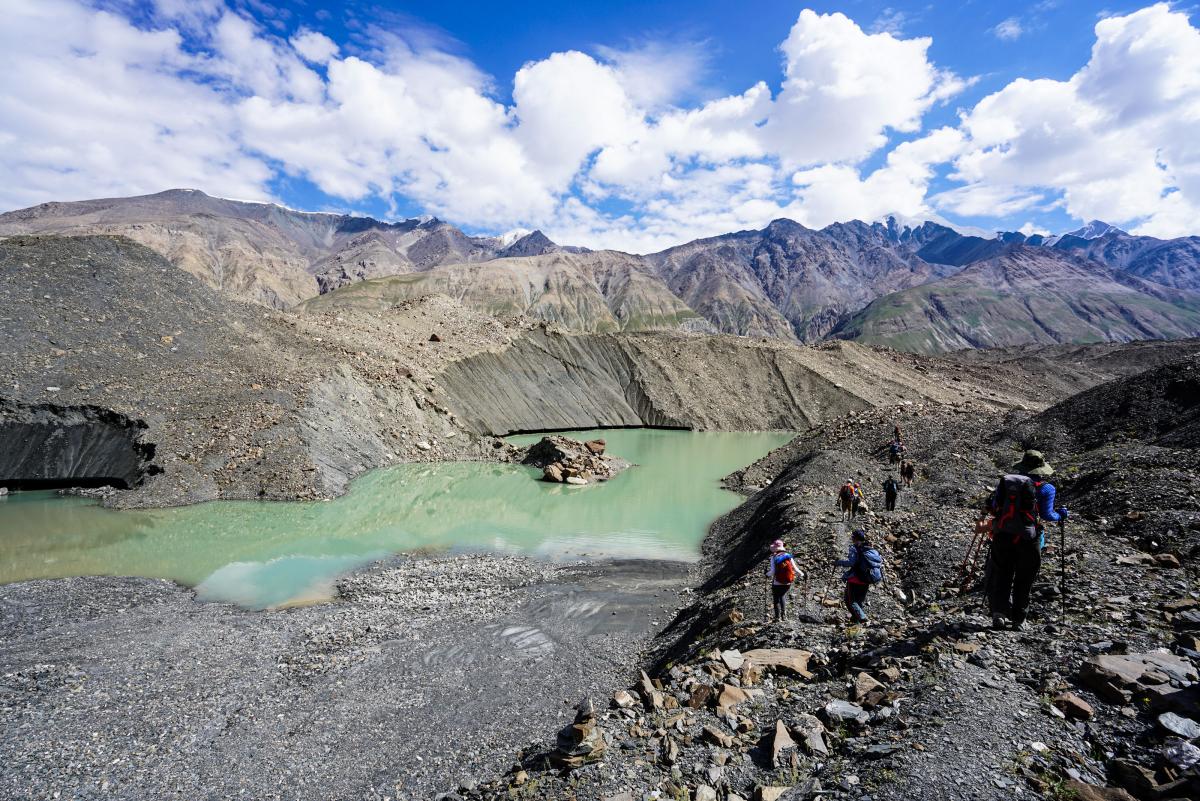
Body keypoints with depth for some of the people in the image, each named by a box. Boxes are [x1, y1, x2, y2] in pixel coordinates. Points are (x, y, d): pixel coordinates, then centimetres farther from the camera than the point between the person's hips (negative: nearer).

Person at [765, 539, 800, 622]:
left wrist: (767, 575, 4)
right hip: (788, 583, 3)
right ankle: (783, 613, 16)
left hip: (777, 583, -3)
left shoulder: (773, 557, -11)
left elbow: (772, 571, -16)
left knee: (776, 600, 14)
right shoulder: (788, 555, -3)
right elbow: (795, 569, -3)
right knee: (783, 596, 27)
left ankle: (777, 617, 15)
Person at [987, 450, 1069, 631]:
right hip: (1027, 539, -2)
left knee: (1001, 575, 12)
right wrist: (1061, 514, 16)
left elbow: (991, 506, 5)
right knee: (1023, 580, 12)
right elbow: (1047, 514, -5)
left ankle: (999, 611, -3)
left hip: (1001, 535, 2)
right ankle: (1018, 620, 16)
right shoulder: (1045, 488, 0)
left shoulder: (1005, 481, 7)